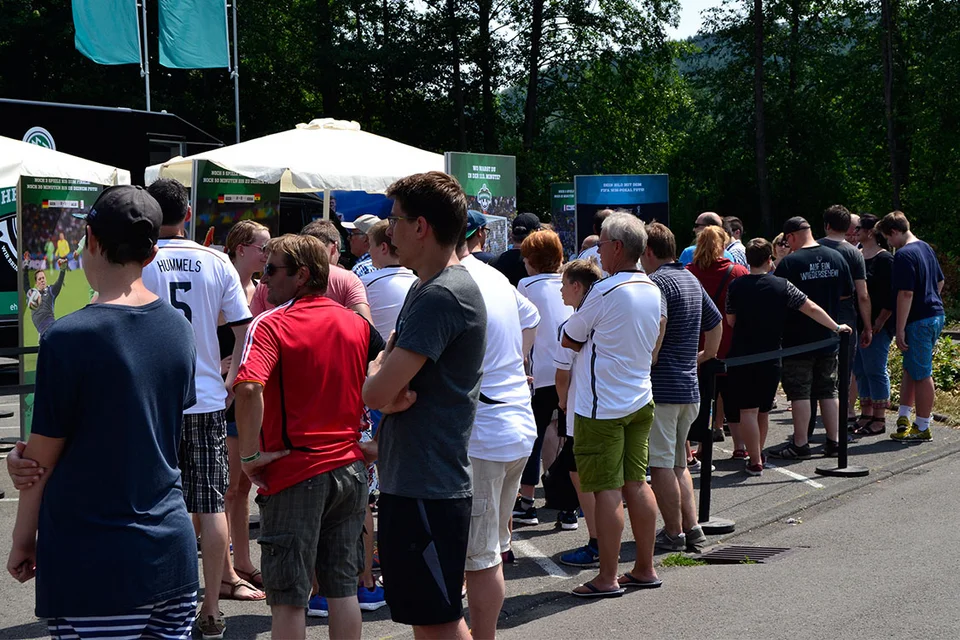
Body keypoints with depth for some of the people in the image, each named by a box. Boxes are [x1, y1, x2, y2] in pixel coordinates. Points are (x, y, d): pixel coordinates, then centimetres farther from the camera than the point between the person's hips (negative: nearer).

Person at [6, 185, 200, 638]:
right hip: (172, 550, 5)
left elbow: (42, 458, -8)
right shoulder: (177, 328, 2)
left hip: (93, 565, -5)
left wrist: (22, 541, 6)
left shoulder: (68, 338, -15)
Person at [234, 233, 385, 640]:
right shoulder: (355, 323, 6)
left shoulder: (271, 325, -11)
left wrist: (250, 455, -17)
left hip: (295, 473, -5)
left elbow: (248, 389, -27)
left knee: (289, 599, 3)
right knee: (342, 587, 14)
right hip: (350, 467, 6)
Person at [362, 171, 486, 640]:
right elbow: (381, 368, 16)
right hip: (409, 479, 10)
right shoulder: (424, 288, 14)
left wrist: (378, 380, -1)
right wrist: (393, 391, -8)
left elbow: (376, 393, -25)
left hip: (427, 488, -10)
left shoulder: (443, 295, -19)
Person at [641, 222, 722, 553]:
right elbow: (716, 322, 27)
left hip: (661, 386, -9)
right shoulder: (692, 280, 16)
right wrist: (706, 355, 35)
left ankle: (673, 533, 2)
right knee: (678, 463, 17)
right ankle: (692, 528, 15)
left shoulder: (658, 282, -14)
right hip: (690, 386, 9)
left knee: (661, 464, -2)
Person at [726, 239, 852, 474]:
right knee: (763, 409, 17)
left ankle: (755, 462, -2)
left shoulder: (735, 286, -5)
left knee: (748, 410, 0)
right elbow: (812, 309, -3)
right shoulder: (781, 286, -5)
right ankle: (758, 453, 31)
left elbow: (730, 321, 5)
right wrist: (836, 327, 8)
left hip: (741, 357, -1)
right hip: (770, 357, 1)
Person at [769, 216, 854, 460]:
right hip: (829, 338, 5)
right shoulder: (836, 258, 2)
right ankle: (833, 442, 15)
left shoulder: (790, 262, -15)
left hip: (797, 339, -5)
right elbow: (847, 293, 12)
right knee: (828, 391, 13)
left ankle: (800, 445, 3)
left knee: (800, 393, 1)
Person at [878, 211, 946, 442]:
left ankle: (922, 428, 5)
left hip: (919, 321, -10)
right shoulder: (926, 248, 12)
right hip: (936, 315, 10)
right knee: (910, 369, 16)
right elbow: (940, 281, 21)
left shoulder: (904, 255, -18)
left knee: (921, 374, -2)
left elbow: (906, 293, -22)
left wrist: (900, 330, -19)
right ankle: (904, 418, 20)